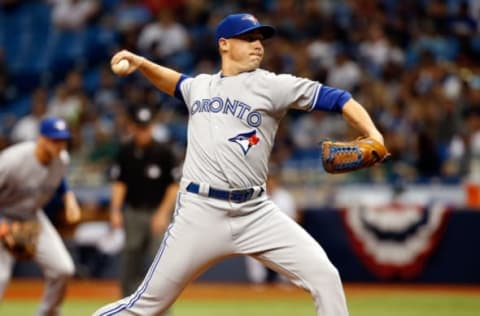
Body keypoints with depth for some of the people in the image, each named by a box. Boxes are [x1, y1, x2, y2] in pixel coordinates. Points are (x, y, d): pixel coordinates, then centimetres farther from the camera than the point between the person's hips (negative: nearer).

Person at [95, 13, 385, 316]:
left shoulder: (272, 85, 1)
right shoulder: (199, 86, 14)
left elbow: (336, 98, -6)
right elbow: (175, 81, 38)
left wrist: (374, 136, -19)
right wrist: (142, 63, 21)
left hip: (256, 214, -1)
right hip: (200, 212, 1)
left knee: (325, 276, -12)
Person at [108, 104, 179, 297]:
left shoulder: (163, 152, -8)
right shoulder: (125, 152, 2)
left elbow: (174, 185, -4)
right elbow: (119, 183, 6)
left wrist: (163, 214, -11)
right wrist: (115, 210, -6)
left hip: (158, 212, -4)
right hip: (133, 213, 4)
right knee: (130, 265, 7)